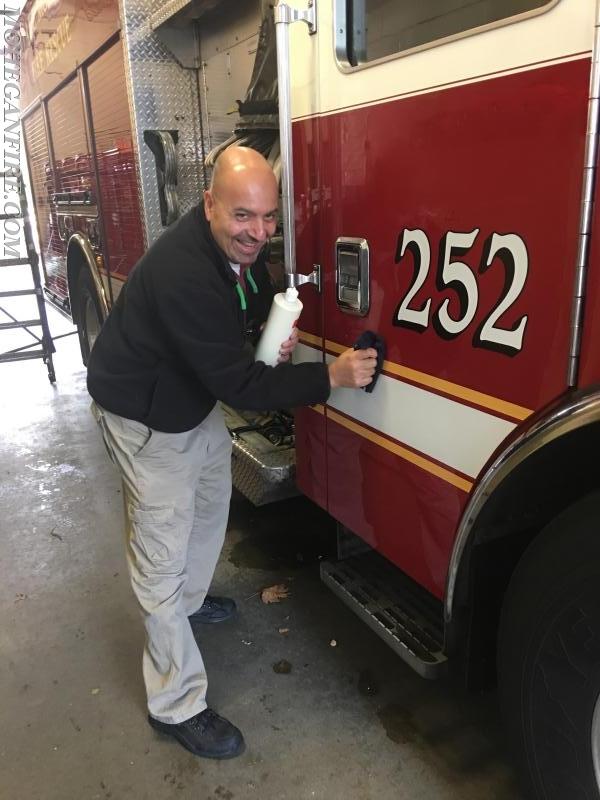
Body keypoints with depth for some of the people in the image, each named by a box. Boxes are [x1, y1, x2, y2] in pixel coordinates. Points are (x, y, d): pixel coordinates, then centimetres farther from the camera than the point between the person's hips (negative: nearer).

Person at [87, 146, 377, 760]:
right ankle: (176, 706, 12)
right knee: (162, 553, -3)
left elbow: (257, 296, 11)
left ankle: (189, 602, 51)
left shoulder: (239, 243, -9)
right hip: (143, 414, -9)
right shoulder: (183, 272, -37)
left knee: (211, 499, 25)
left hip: (192, 394, 9)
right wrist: (330, 376, -31)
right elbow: (239, 385, -34)